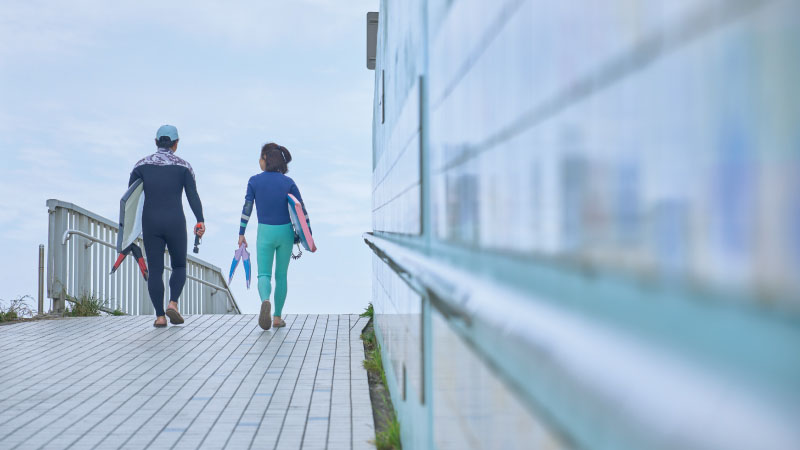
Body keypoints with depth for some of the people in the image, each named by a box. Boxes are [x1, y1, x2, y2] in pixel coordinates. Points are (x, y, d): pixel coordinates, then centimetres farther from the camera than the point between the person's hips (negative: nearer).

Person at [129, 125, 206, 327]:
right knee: (179, 267, 14)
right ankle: (172, 304, -7)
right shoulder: (183, 166, 2)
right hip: (175, 223, -1)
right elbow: (193, 195, -10)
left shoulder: (142, 165, 6)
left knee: (155, 271, 6)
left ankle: (159, 316, 0)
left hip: (150, 224, 1)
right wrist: (200, 221, -17)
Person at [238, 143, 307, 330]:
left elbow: (247, 208, -6)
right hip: (285, 232, 1)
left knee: (264, 274, 2)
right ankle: (277, 317, 16)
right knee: (281, 275, 13)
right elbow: (301, 209, -4)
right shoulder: (288, 182, -3)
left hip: (265, 232, -1)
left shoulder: (254, 181, -5)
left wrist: (241, 233, 1)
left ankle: (265, 301, -30)